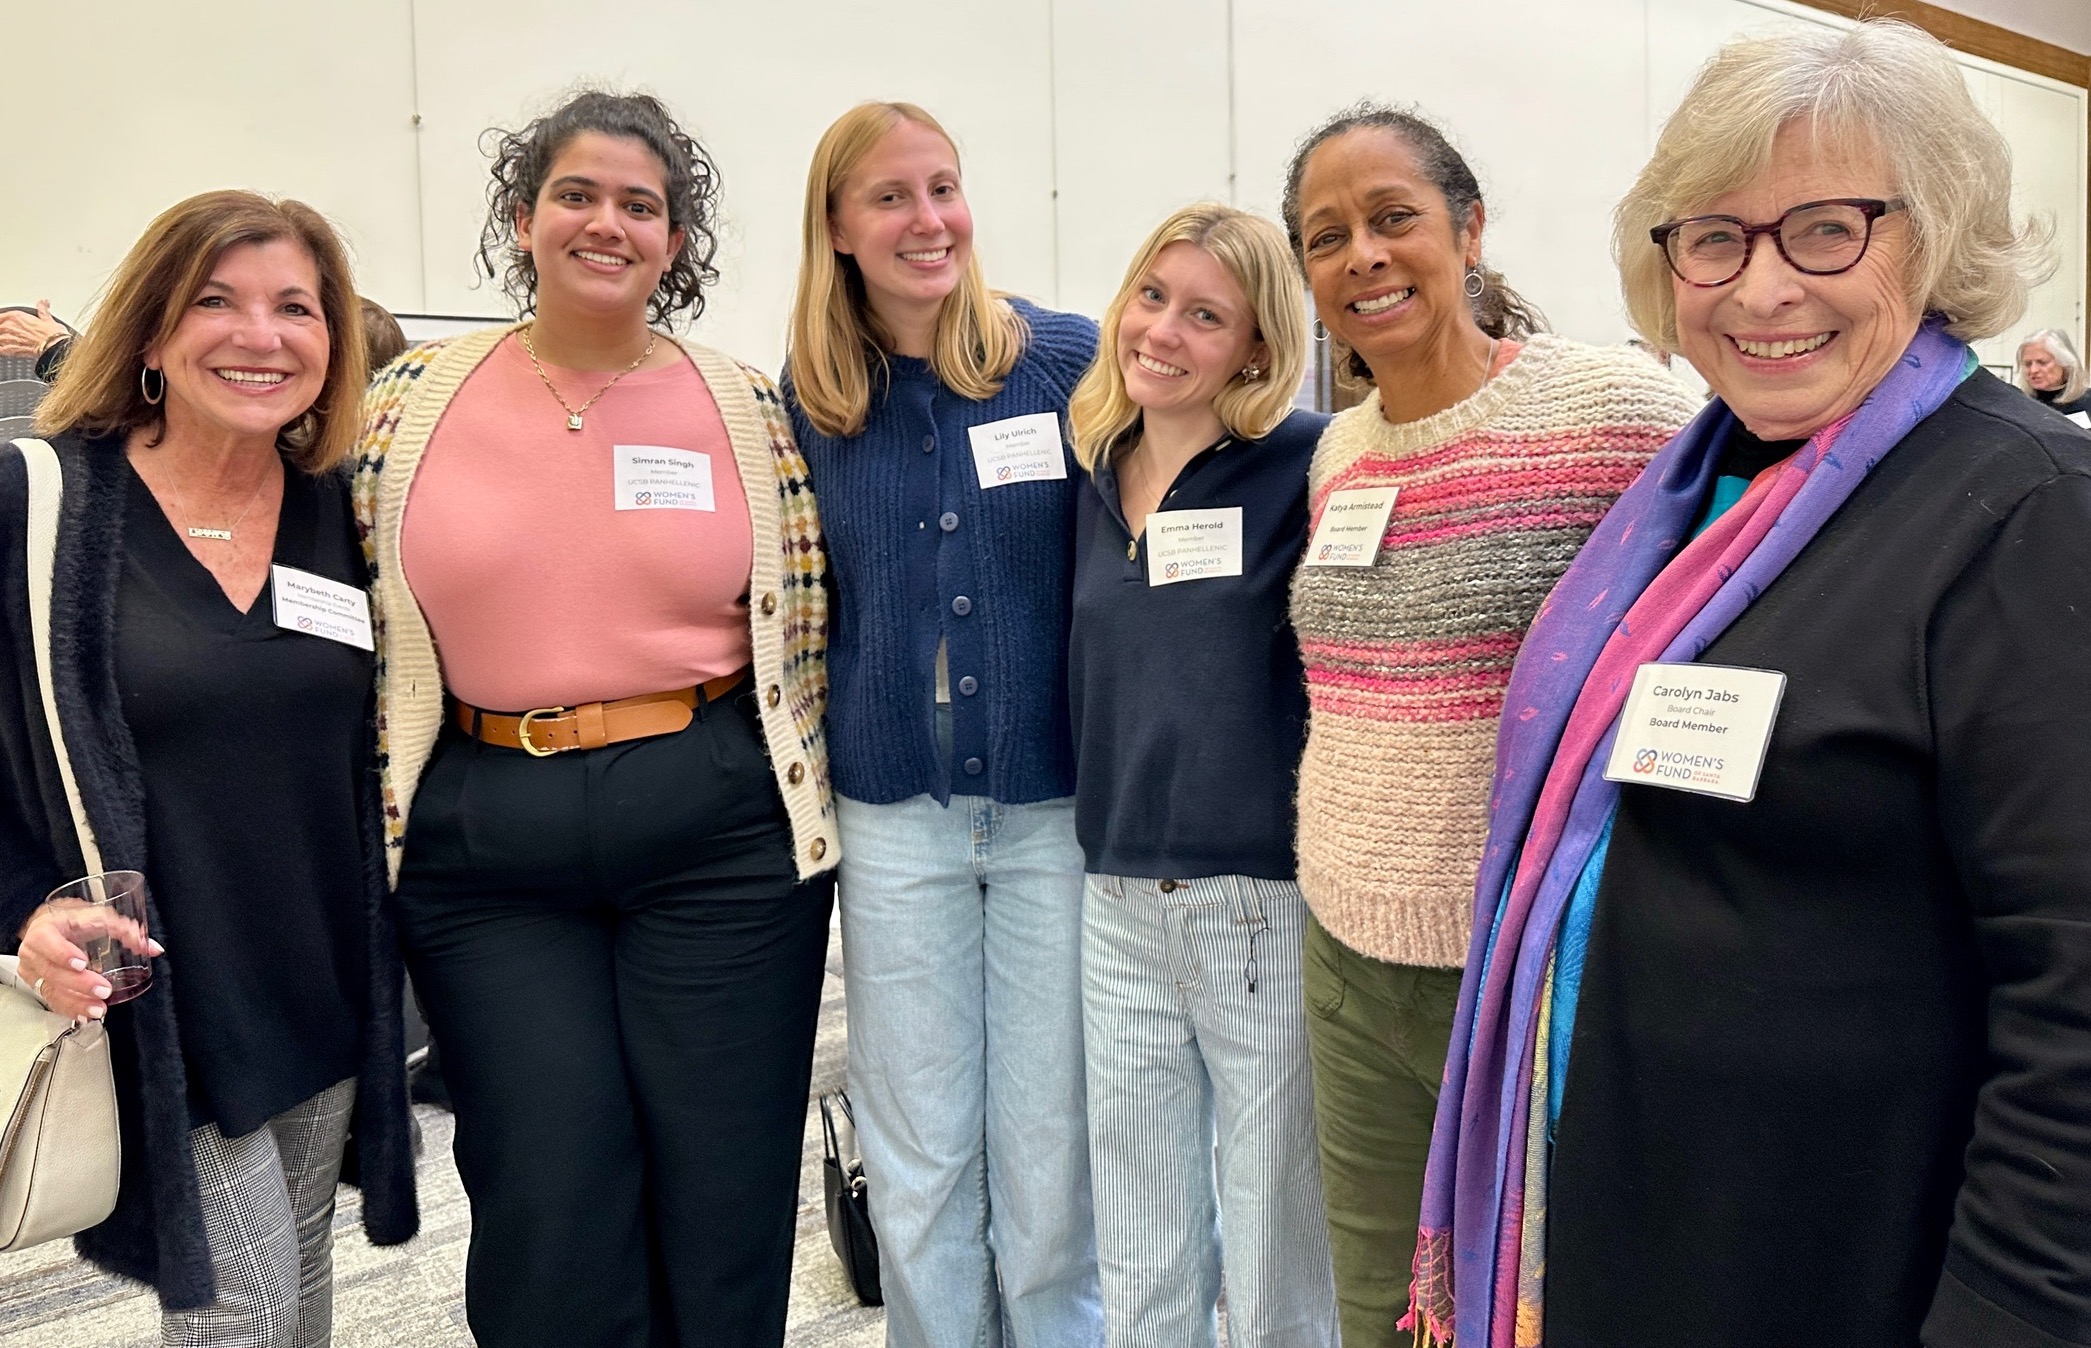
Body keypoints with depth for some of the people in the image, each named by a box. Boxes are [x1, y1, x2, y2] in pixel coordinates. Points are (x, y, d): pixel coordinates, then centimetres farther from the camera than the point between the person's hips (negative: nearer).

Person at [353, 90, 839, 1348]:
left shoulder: (745, 406, 2)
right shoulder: (413, 398, 3)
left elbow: (804, 617, 7)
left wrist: (799, 802, 7)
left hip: (718, 835, 0)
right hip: (486, 853, 1)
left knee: (726, 1192, 8)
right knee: (547, 1208, 6)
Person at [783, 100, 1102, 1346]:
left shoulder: (1069, 359, -3)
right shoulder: (810, 401, 3)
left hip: (1061, 807, -1)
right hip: (895, 820, 2)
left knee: (1053, 1152, 8)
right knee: (914, 1161, 12)